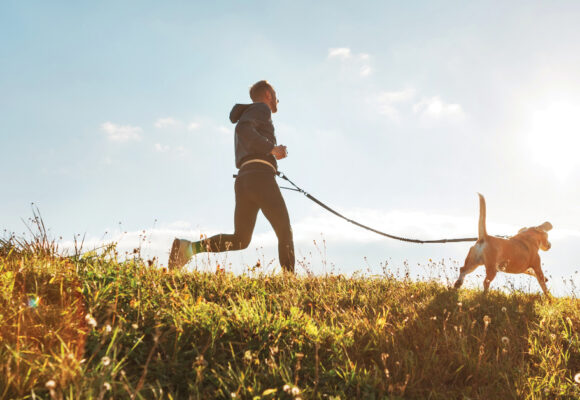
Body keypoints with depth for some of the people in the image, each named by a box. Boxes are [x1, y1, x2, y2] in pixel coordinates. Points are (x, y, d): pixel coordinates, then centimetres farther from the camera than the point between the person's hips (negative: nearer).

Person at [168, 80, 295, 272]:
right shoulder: (261, 108, 7)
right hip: (260, 178, -8)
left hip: (242, 181, 8)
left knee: (239, 240, 3)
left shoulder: (248, 118, 35)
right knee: (285, 233, -1)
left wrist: (274, 153, 26)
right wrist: (271, 148, -12)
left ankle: (188, 247, -14)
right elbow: (242, 129, -14)